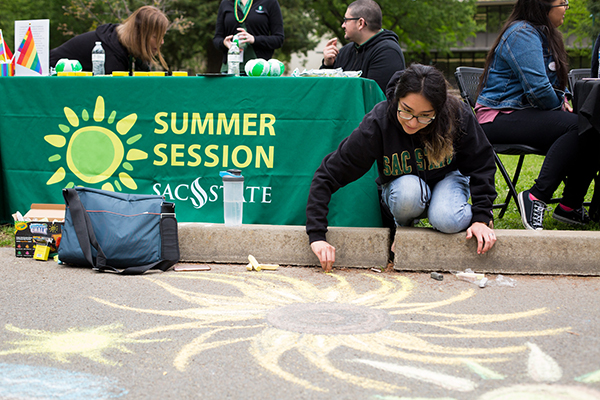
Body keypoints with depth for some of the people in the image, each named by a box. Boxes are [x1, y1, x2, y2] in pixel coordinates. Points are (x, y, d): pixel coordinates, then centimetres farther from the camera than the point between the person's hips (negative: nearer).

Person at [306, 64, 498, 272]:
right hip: (400, 185, 0)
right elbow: (328, 175, -30)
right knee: (409, 191, -36)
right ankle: (402, 226, -2)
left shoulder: (458, 115, -28)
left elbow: (481, 165, -11)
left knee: (446, 220, -33)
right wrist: (317, 236, -37)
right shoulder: (377, 123, -31)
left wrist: (481, 217, -21)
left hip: (448, 177, 0)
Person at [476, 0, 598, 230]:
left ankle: (570, 205, -12)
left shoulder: (542, 33, 20)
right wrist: (559, 105, -2)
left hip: (525, 112, 10)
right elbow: (537, 87, -21)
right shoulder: (522, 33, -12)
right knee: (577, 126, -28)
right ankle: (536, 197, -28)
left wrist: (561, 98, 13)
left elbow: (548, 84, 33)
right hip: (500, 118, -10)